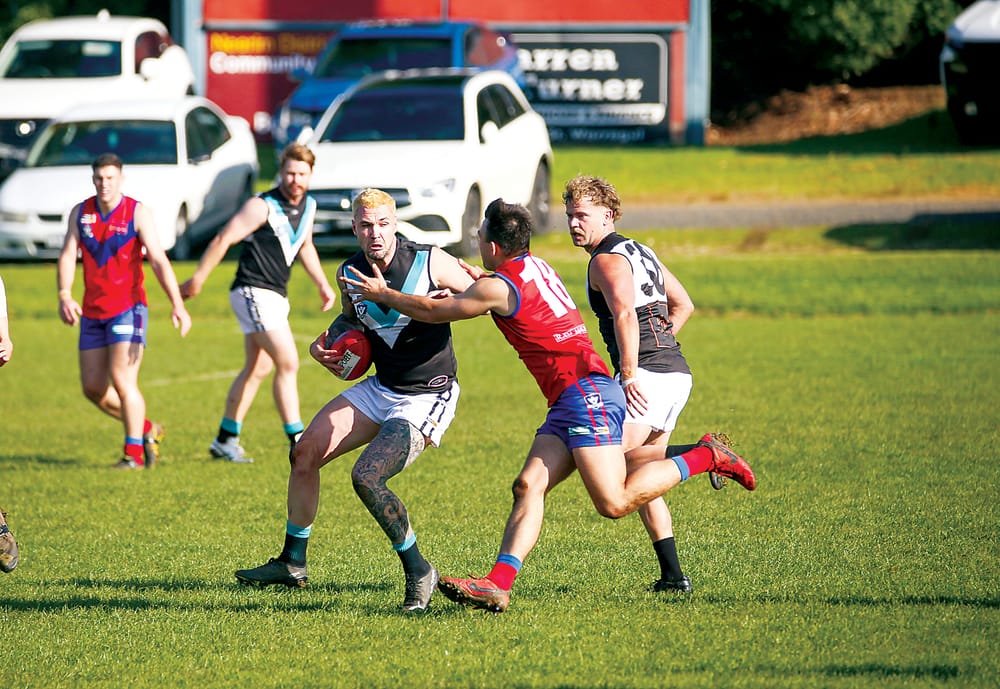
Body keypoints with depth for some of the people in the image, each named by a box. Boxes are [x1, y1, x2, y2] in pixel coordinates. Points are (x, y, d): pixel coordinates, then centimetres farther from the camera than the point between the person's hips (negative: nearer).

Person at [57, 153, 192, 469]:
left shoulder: (138, 213, -7)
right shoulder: (80, 213, 6)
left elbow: (159, 261, -14)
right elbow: (67, 256, 0)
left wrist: (177, 305, -24)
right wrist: (64, 295, -18)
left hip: (127, 308, -5)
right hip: (92, 312, 5)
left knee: (122, 380, -14)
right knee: (93, 387, 6)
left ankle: (134, 452, -2)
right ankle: (146, 429, 25)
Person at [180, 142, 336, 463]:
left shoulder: (308, 205, 9)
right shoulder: (263, 206, -16)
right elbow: (223, 239, -12)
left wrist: (323, 284, 24)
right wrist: (197, 280, -10)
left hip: (276, 297, 9)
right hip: (254, 292, -9)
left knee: (258, 369, 13)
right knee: (288, 363, -14)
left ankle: (225, 441, 21)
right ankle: (297, 441, -12)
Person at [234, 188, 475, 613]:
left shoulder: (429, 263, -17)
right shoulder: (351, 272, 0)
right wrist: (327, 342, 2)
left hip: (427, 399, -7)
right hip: (379, 388, 7)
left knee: (366, 477, -23)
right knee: (305, 453, 3)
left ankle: (418, 572, -5)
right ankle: (292, 563, 20)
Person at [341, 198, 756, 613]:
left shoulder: (499, 287, -8)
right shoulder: (536, 267, 18)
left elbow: (433, 311, 2)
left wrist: (382, 294, 15)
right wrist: (478, 280, 36)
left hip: (586, 392, -10)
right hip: (570, 403, 10)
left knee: (614, 503, -15)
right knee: (529, 485, -3)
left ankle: (706, 457, -3)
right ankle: (497, 586, -14)